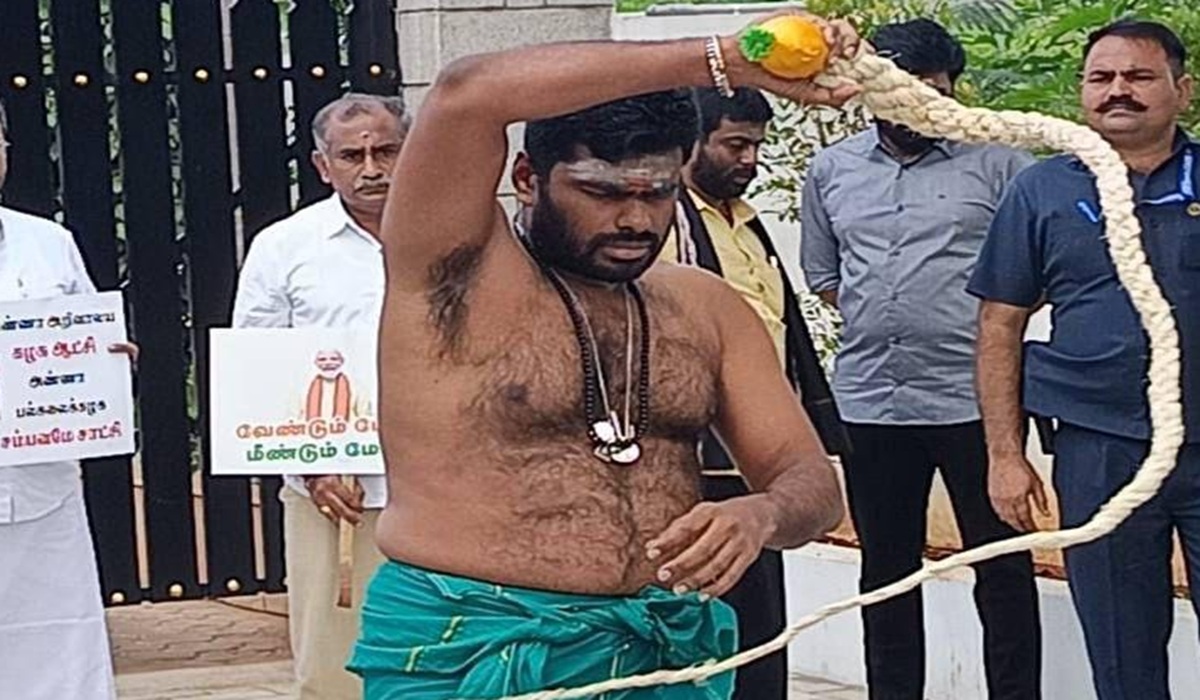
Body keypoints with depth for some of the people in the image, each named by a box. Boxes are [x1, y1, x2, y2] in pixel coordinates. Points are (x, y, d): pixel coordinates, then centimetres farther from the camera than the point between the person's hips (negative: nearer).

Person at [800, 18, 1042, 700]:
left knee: (1002, 564, 3)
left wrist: (994, 311, -5)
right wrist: (881, 317, 8)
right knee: (887, 568, 13)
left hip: (972, 396, -3)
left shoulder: (995, 163, -1)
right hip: (872, 398, 4)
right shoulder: (832, 170, 10)